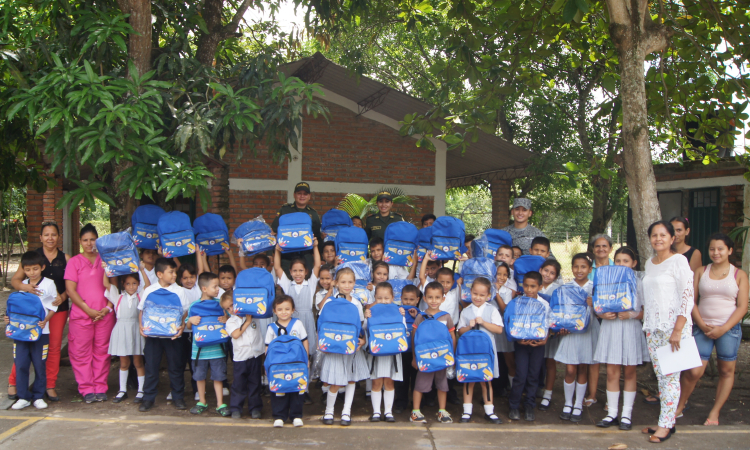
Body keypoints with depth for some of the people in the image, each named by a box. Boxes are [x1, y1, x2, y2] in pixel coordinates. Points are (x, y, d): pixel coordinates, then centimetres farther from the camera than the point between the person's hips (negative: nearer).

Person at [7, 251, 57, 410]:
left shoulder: (48, 284, -1)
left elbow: (53, 306, 1)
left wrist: (45, 321, -14)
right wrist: (9, 318, -2)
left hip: (40, 331, -3)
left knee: (39, 364, 2)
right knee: (20, 364, 1)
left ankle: (38, 396, 15)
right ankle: (24, 397, 13)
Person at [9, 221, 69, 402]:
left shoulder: (65, 259, 6)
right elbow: (15, 280, -3)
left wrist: (62, 296, -13)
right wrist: (24, 286, -24)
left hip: (58, 308, 2)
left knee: (54, 347, 4)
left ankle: (51, 387, 14)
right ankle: (13, 383, 14)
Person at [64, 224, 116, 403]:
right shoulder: (74, 262, 5)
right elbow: (70, 290, -2)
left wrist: (108, 307, -4)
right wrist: (88, 309, -9)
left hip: (104, 315, 1)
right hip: (81, 315, -1)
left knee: (102, 352, 4)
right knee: (81, 353, 0)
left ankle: (101, 388, 13)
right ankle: (87, 390, 8)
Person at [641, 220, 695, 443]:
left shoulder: (679, 261, -7)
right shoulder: (650, 263, 14)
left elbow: (688, 297, -12)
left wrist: (677, 330, -17)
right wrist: (644, 319, 15)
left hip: (674, 326, -7)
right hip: (652, 328, 7)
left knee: (670, 377, -4)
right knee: (660, 376, 9)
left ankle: (665, 425, 3)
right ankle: (666, 422, 16)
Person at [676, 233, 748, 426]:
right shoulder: (700, 272, 7)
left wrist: (723, 329, -12)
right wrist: (701, 324, -10)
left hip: (729, 329, 0)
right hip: (702, 328, 0)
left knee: (726, 371, 5)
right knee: (693, 371, -4)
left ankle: (715, 412, 17)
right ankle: (679, 406, 13)